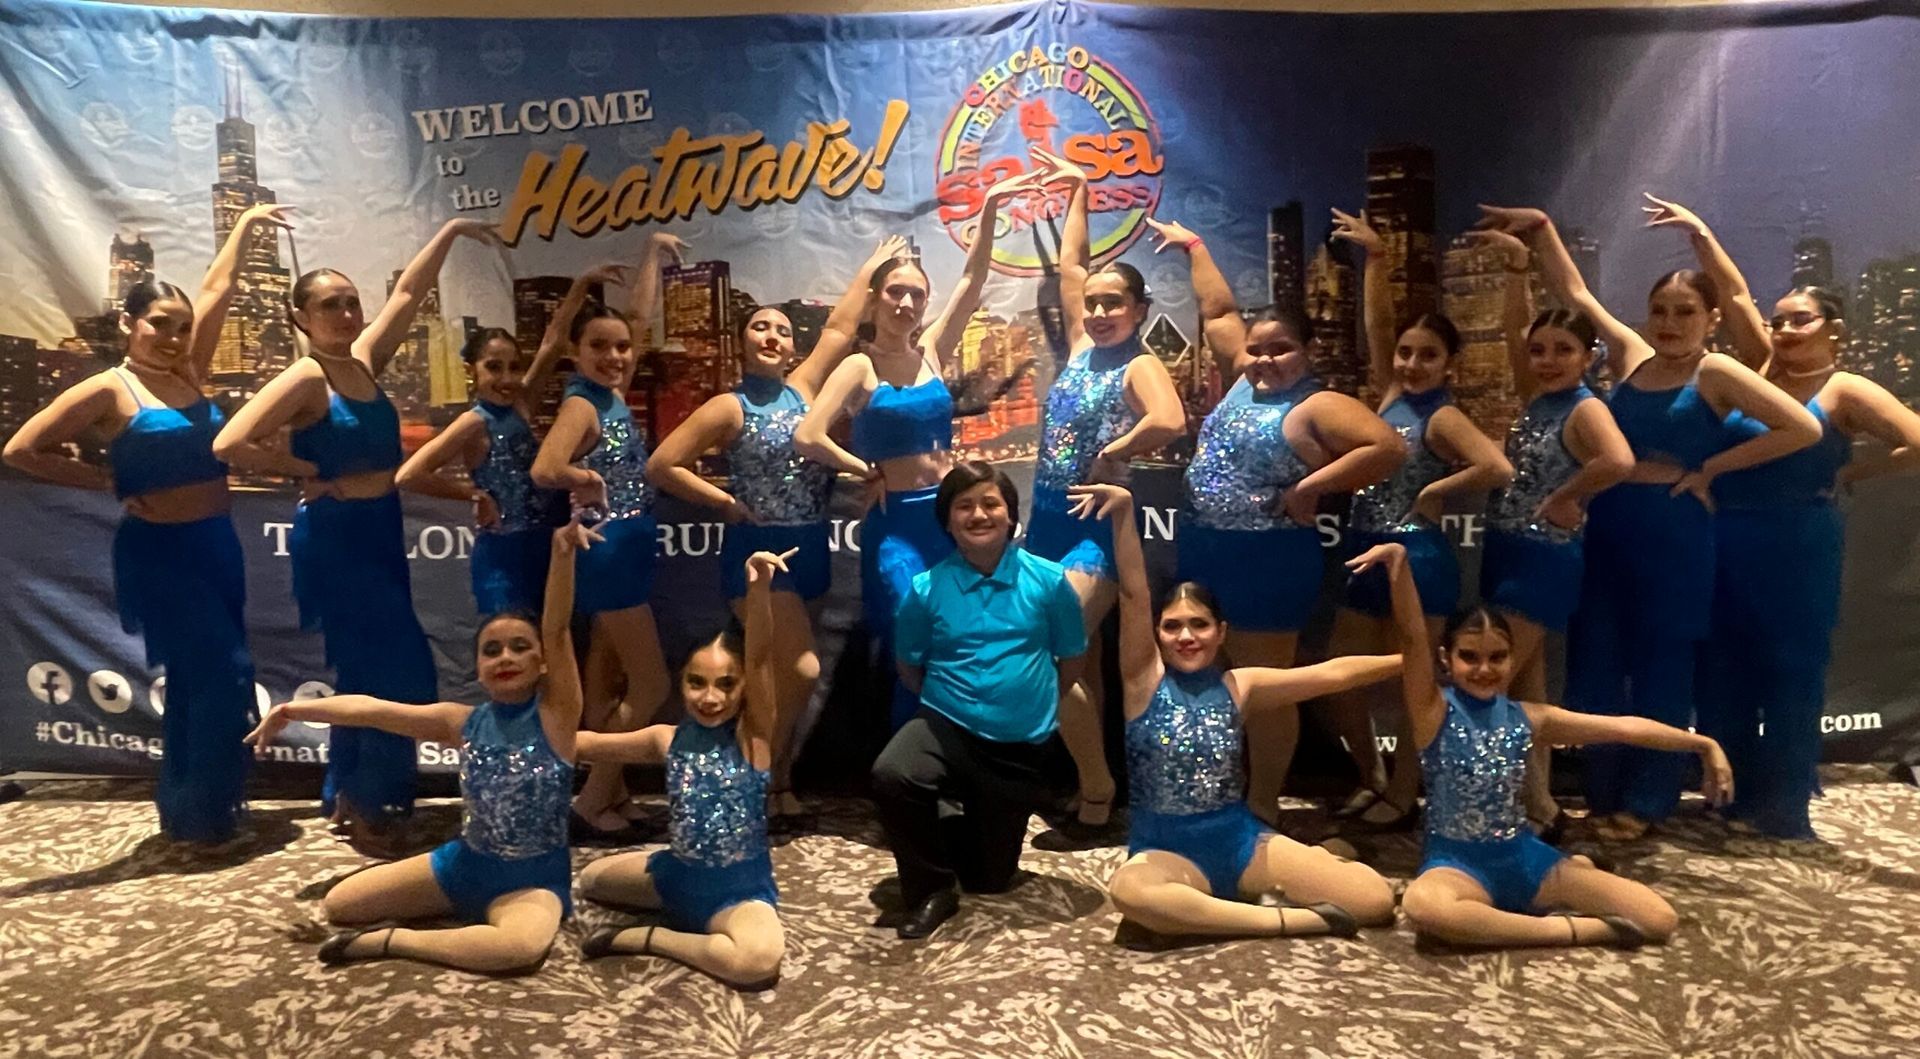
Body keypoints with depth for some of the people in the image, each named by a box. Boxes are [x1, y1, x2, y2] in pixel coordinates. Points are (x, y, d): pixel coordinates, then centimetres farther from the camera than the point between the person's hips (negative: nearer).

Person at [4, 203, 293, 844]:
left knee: (200, 678, 12)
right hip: (159, 550, -7)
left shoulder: (187, 373, 8)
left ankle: (199, 805, 24)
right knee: (222, 672, -9)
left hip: (217, 543, 7)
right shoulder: (108, 391, -8)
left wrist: (244, 229, 13)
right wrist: (109, 482, -8)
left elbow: (217, 292, 11)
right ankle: (198, 813, 4)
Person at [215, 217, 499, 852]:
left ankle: (349, 799, 28)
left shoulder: (365, 361, 6)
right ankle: (368, 808, 6)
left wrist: (450, 233, 14)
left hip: (378, 534, 8)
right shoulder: (305, 379, -14)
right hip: (334, 539, -8)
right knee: (399, 671, -7)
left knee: (367, 669, 14)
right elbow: (230, 445, -22)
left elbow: (408, 294, 14)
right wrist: (313, 474, -14)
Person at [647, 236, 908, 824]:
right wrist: (724, 501, -9)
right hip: (758, 550, -5)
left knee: (780, 674, 12)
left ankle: (778, 781, 23)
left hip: (810, 547, 5)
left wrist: (869, 269, 14)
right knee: (801, 671, -13)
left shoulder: (802, 388, 7)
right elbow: (660, 466, -9)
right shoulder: (728, 409, -7)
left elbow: (839, 329, 12)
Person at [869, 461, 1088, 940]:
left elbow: (1072, 661, 5)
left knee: (990, 878, 12)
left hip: (1023, 745, 1)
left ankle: (974, 827, 49)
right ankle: (932, 890, -9)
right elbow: (910, 667, 7)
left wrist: (1029, 702, 7)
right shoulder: (927, 588, -6)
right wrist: (949, 700, 4)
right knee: (890, 776, -34)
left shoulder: (1049, 580, -7)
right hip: (947, 726, -1)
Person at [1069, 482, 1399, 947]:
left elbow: (1331, 674, 2)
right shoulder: (1145, 679, -5)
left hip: (1241, 837, 2)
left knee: (1375, 899, -15)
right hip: (1168, 849, -2)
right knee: (1130, 890, -41)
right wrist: (1124, 511, -27)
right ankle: (1289, 918, -25)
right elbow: (1133, 593, -17)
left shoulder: (1238, 685, 3)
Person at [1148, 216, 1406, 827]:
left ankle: (1262, 805, 15)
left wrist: (1310, 487, -22)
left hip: (1268, 559, -8)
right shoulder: (1242, 382, 8)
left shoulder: (1317, 406, -13)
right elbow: (1218, 312, 20)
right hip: (1204, 548, 8)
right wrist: (1194, 248, 22)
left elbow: (1389, 448, -25)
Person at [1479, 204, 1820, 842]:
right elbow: (1575, 293, 13)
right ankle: (1602, 793, 19)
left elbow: (1804, 429, -13)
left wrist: (1710, 468, -11)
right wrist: (1541, 229, 8)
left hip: (1675, 534, -5)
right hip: (1607, 528, 5)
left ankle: (1645, 801, 15)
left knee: (1662, 669, 4)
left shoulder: (1717, 374, -6)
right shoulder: (1631, 356, 7)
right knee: (1594, 664, 7)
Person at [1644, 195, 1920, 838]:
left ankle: (1783, 808, 12)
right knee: (1723, 670, 8)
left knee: (1791, 673, 3)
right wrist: (1699, 233, 0)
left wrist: (1851, 475, -5)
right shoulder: (1761, 369, 8)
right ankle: (1731, 795, 20)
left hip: (1798, 548, -5)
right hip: (1723, 543, 5)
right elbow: (1735, 294, 6)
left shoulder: (1845, 392, -4)